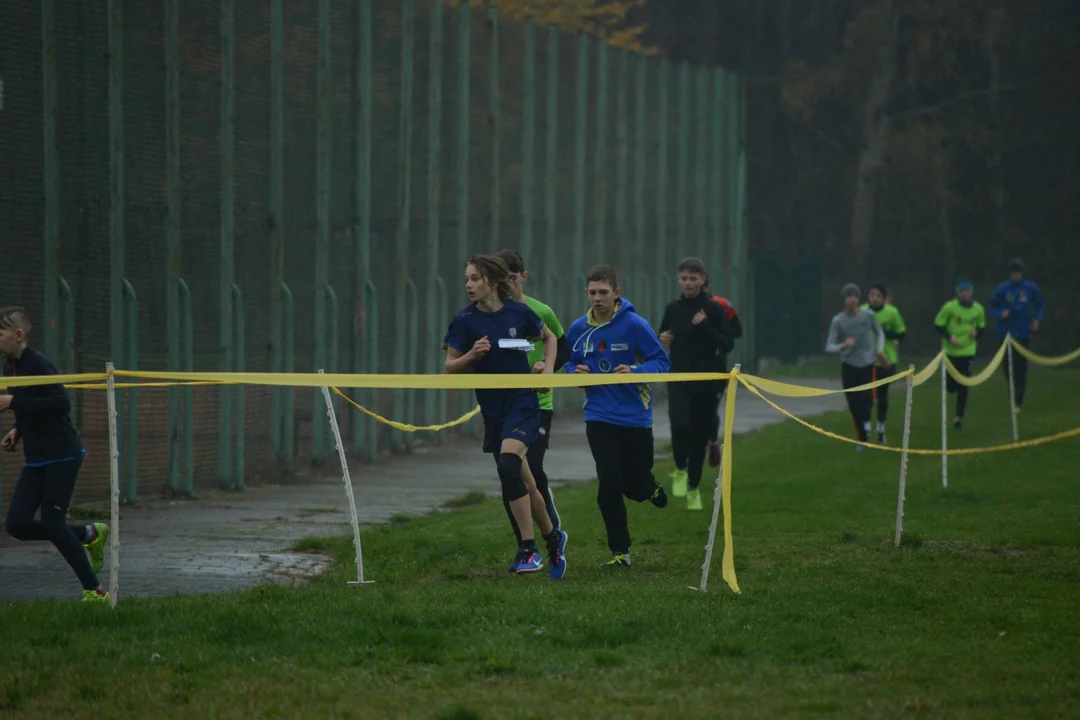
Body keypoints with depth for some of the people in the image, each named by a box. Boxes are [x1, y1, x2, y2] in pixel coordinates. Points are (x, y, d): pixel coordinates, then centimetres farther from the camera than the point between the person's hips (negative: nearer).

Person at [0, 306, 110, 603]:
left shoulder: (38, 364, -17)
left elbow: (61, 403, -27)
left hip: (62, 455, -9)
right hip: (35, 460, 9)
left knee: (52, 525, -8)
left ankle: (94, 591, 5)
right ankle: (90, 535, 20)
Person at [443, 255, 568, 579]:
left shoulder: (519, 312, -5)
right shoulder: (465, 320, -4)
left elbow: (549, 337, 14)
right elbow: (449, 367, -2)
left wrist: (548, 370, 0)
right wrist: (471, 355, -20)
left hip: (523, 403, -3)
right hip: (492, 409, 3)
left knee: (508, 465, -26)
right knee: (522, 483, 10)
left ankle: (528, 548, -19)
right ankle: (552, 538, 34)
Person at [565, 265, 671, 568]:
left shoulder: (634, 325, -11)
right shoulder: (578, 329, 1)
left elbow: (661, 361, -8)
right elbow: (570, 363, 16)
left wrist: (635, 371, -25)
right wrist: (576, 371, -8)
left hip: (635, 417, -2)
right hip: (599, 416, 2)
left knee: (635, 485, 6)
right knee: (610, 483, -9)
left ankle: (650, 487, 46)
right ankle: (619, 552, 0)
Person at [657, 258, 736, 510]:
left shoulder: (713, 309, -2)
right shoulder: (673, 309, 5)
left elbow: (728, 345, -6)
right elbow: (663, 336, 19)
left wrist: (706, 327, -19)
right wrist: (661, 340, -5)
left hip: (707, 382, -1)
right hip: (679, 378, 1)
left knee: (699, 435, 5)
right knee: (680, 425, -23)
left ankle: (693, 489, 22)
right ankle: (680, 470, 2)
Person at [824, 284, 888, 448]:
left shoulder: (868, 316, -5)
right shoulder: (838, 321, -9)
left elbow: (879, 332, 13)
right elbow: (829, 347, -10)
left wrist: (880, 349, -1)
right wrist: (843, 346, -29)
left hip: (867, 364, 0)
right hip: (849, 366, 0)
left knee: (868, 398, -16)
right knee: (854, 404, 2)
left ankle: (866, 421, 14)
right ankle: (862, 439, 17)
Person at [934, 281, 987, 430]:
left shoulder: (978, 309, 0)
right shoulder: (950, 307, -11)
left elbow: (982, 327, 14)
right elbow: (938, 324, -5)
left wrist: (977, 332, -9)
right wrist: (949, 337, -18)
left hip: (968, 351, 1)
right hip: (951, 351, -1)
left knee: (963, 387, -4)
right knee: (950, 386, 4)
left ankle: (959, 417, 5)